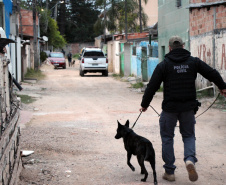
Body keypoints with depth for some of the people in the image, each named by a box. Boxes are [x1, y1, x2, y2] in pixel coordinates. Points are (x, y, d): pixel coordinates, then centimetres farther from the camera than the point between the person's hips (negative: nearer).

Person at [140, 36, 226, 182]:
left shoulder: (163, 65, -5)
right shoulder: (194, 62, 2)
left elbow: (152, 87, -5)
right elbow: (212, 73, 7)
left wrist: (145, 104, 7)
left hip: (170, 108, -2)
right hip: (189, 108, 2)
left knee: (167, 137, 12)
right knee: (189, 135, 17)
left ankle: (169, 172, 12)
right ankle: (190, 159, -12)